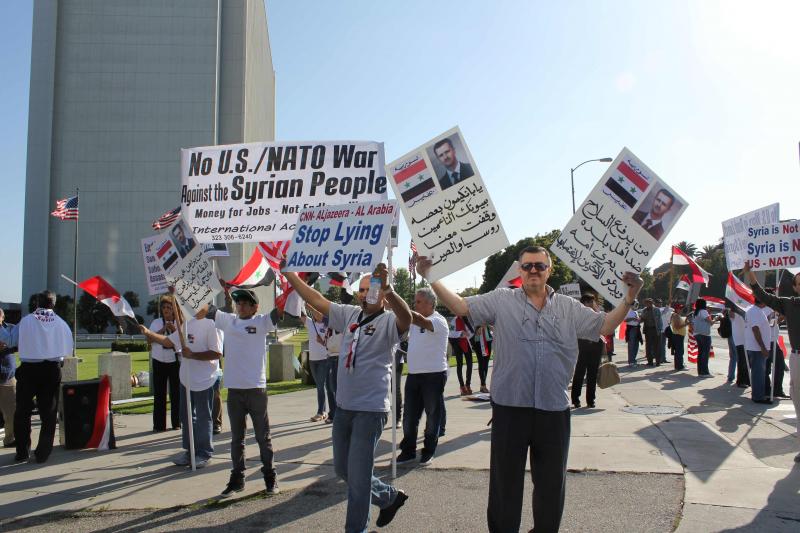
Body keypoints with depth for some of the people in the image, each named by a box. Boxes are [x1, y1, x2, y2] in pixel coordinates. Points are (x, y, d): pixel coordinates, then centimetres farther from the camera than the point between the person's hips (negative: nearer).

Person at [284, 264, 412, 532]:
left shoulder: (388, 321, -13)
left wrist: (387, 289, -55)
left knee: (357, 476, -1)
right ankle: (389, 497, 40)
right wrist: (288, 272, 5)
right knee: (342, 469, 20)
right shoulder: (349, 314, 6)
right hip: (343, 407, 8)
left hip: (370, 410, -7)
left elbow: (406, 317, -36)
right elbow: (315, 299, 9)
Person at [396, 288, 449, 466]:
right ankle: (408, 451, 21)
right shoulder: (414, 321, 11)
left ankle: (429, 452, 19)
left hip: (434, 375, -7)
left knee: (432, 415, 7)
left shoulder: (438, 321, -13)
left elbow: (421, 321, -33)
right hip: (413, 375, 7)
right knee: (410, 416, 10)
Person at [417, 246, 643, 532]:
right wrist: (432, 278, -14)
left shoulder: (569, 307, 9)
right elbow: (461, 306, -5)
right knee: (505, 480, 10)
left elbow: (604, 326, 8)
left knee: (552, 482, 16)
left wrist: (629, 298, -4)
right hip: (510, 407, -2)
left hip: (554, 410, 3)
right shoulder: (501, 300, 1)